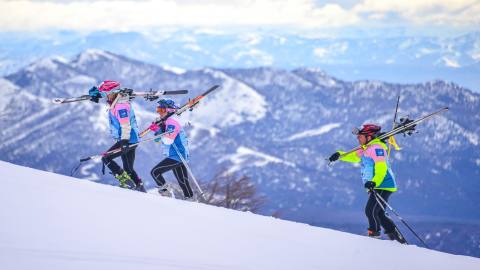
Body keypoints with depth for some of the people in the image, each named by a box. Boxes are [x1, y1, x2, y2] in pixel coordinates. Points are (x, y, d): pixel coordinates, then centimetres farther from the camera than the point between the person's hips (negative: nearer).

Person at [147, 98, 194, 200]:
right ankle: (189, 198, 16)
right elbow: (158, 139, 21)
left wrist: (158, 130, -18)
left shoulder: (171, 122, -16)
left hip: (176, 156, -10)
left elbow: (167, 140, -26)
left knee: (155, 171, -11)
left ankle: (165, 191, -2)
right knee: (182, 181, 13)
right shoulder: (167, 121, 15)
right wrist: (157, 129, 6)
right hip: (179, 157, 10)